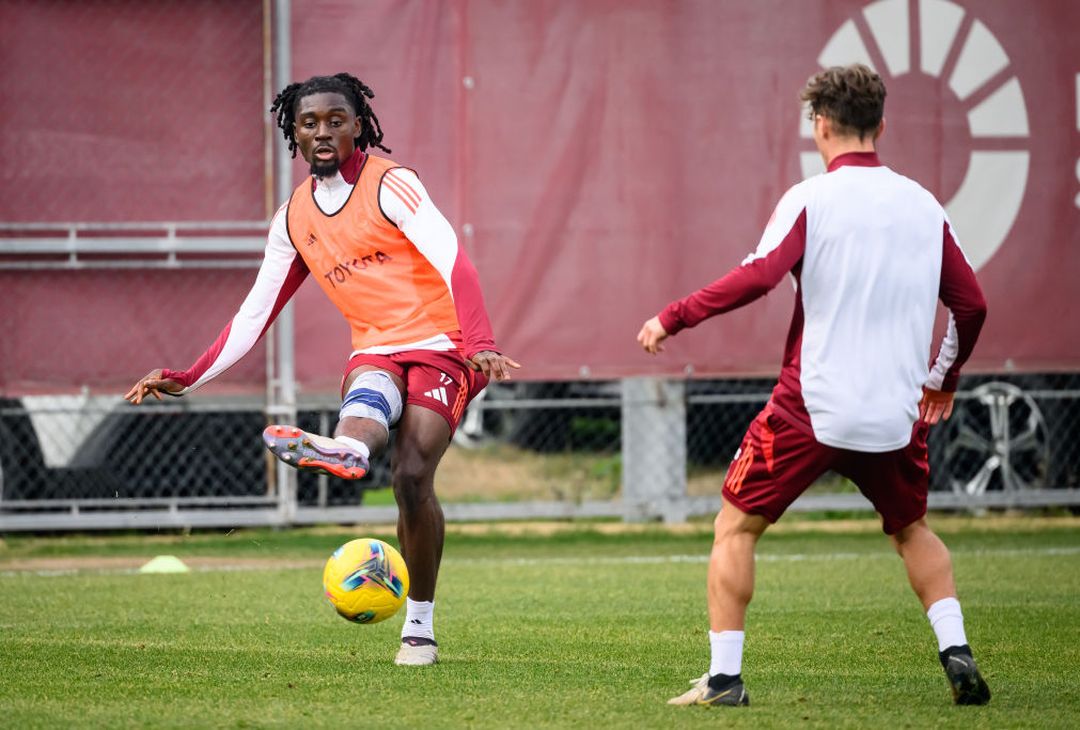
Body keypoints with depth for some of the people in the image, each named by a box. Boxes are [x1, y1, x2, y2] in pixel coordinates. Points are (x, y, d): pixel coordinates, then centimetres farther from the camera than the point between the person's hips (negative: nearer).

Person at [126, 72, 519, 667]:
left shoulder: (390, 185, -8)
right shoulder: (294, 219, 11)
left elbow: (453, 264, -20)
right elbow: (254, 314, 17)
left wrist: (479, 344, -36)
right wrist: (186, 379, 11)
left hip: (438, 345, -5)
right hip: (374, 351, 5)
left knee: (412, 476, -22)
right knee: (366, 397, -33)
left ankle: (419, 626, -15)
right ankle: (341, 452, -68)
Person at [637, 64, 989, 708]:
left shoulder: (811, 200, -7)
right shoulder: (925, 207, 7)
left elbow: (758, 275, -20)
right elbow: (971, 304, 11)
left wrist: (673, 318, -12)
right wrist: (945, 378, 27)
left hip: (812, 406, -4)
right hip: (896, 413, 4)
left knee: (736, 527, 11)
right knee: (913, 531, 26)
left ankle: (725, 677, 4)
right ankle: (956, 649, 7)